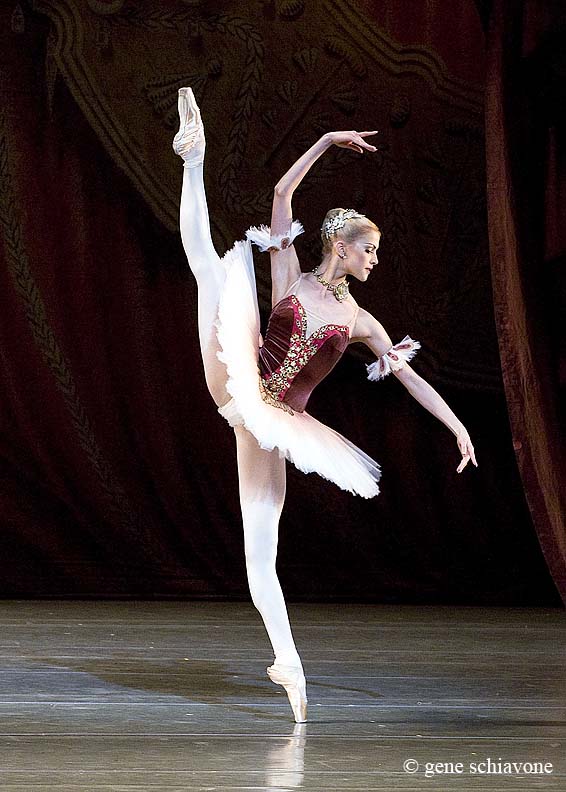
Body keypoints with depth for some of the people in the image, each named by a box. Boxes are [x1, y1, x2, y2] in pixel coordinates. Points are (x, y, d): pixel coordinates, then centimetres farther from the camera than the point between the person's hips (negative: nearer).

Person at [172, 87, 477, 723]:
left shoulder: (359, 321, 13)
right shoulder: (290, 276, 8)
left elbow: (410, 376, 16)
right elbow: (281, 194, 1)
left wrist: (458, 428, 11)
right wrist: (326, 142, -3)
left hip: (272, 422, 1)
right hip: (235, 388, -1)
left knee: (261, 548, -7)